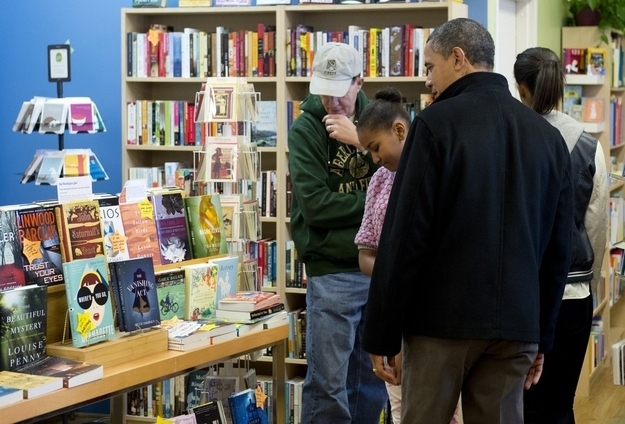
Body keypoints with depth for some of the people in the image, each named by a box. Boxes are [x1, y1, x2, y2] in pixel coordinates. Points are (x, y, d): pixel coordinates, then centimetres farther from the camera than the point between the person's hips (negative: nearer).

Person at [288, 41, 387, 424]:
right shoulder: (306, 129, -3)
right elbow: (315, 205, -15)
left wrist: (362, 142, -14)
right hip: (333, 271, -4)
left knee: (374, 378, 12)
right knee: (328, 384, -2)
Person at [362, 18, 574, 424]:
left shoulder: (437, 123, -8)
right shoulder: (548, 135, 10)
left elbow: (406, 235, -11)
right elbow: (560, 248, 12)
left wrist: (382, 332, -6)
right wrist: (543, 335, 19)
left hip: (443, 317, -5)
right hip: (517, 323, 5)